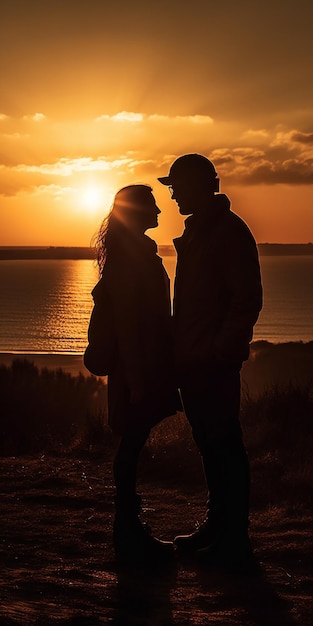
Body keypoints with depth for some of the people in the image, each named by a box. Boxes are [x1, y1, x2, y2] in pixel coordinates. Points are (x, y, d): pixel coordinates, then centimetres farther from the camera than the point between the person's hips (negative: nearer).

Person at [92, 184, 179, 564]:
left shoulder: (139, 252, 16)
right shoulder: (128, 255, -15)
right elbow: (124, 322, -20)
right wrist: (135, 379, -21)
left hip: (145, 366, 10)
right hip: (136, 368, -9)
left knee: (134, 444, 12)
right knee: (132, 444, -3)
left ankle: (129, 531, 20)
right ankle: (128, 536, 4)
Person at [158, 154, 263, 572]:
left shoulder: (229, 231, -12)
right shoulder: (195, 232, 17)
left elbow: (247, 300, -18)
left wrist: (220, 352, -20)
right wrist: (182, 350, 16)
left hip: (215, 363, -9)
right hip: (193, 361, 9)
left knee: (224, 446, -5)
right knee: (210, 446, 15)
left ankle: (234, 544, 1)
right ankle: (217, 528, 25)